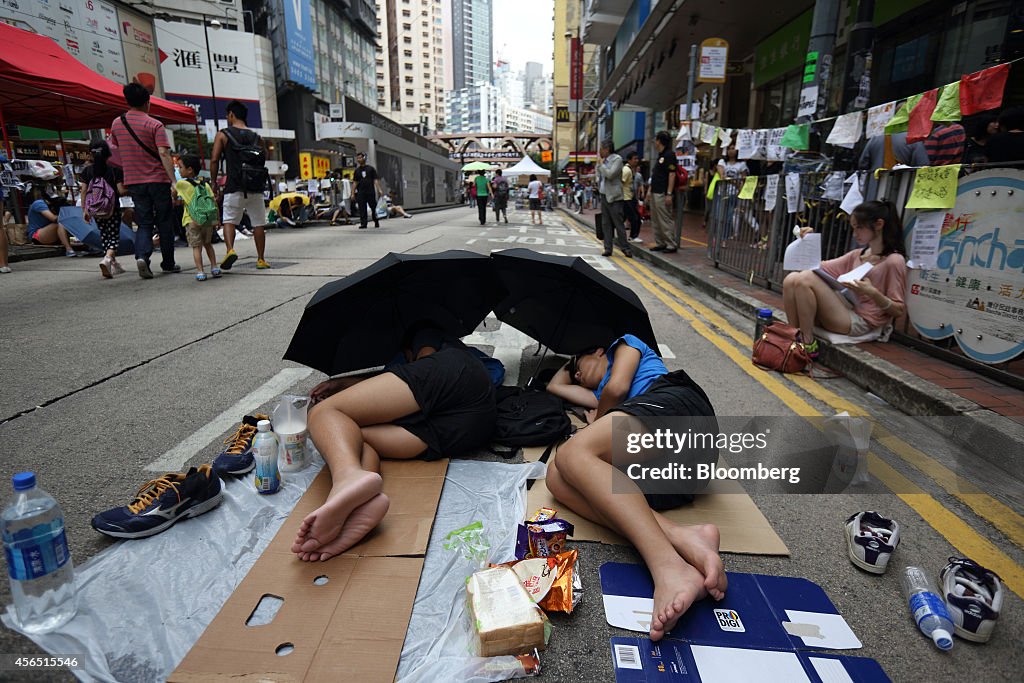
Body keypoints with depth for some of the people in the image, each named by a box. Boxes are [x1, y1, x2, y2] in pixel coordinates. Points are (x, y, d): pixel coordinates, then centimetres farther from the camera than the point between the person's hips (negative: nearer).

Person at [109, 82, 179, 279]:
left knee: (143, 223, 7)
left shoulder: (117, 123, 9)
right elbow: (163, 154, -17)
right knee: (164, 222, 7)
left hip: (133, 181, 4)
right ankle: (168, 263, 14)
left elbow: (114, 150, 20)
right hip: (158, 180, -4)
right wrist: (174, 180, -20)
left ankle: (142, 256, -17)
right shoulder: (154, 125, -8)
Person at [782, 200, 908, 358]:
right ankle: (795, 337, -13)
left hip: (860, 323, -7)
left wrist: (873, 293, -22)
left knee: (805, 279, -24)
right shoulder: (857, 255, 16)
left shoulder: (894, 261, -5)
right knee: (792, 279, -13)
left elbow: (899, 310, -6)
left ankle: (807, 344, -17)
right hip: (845, 312, 7)